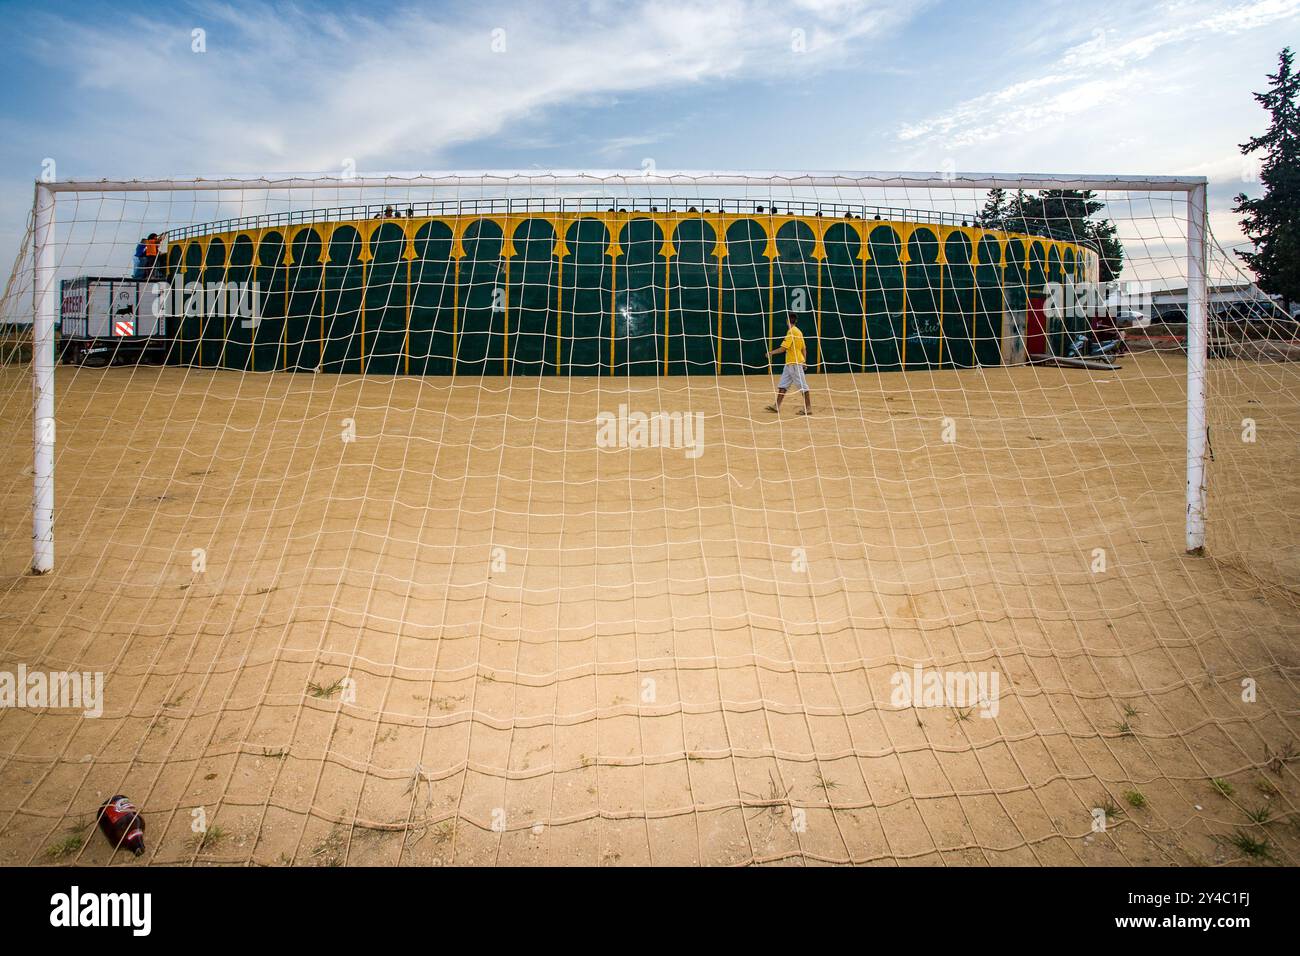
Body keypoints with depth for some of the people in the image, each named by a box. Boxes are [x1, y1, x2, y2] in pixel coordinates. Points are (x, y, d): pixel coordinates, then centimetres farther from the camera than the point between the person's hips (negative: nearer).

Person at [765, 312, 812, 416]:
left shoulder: (791, 331, -14)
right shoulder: (798, 332, 13)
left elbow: (783, 348, -18)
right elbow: (804, 348, 15)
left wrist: (771, 353, -7)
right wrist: (804, 361, 19)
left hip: (794, 363, -10)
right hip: (790, 363, 10)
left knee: (802, 385, -4)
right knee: (782, 385, 10)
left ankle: (808, 408, -1)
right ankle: (777, 406, 13)